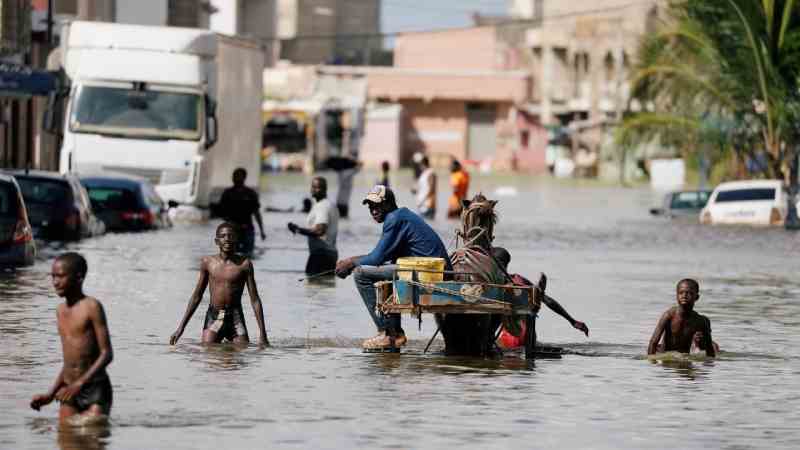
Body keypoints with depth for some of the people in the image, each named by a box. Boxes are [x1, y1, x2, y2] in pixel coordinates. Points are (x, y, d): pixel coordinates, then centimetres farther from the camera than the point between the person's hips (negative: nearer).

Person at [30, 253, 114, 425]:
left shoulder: (91, 307, -9)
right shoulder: (61, 310, 13)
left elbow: (106, 354, -12)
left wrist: (80, 383, -20)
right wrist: (50, 394, 16)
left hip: (95, 389, -6)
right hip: (70, 391, 6)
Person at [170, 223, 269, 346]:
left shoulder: (244, 264, 0)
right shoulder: (208, 262, 4)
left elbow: (255, 300, 1)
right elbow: (196, 296, 12)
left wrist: (263, 335, -4)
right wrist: (181, 327, 10)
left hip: (235, 318, 0)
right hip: (213, 317, 0)